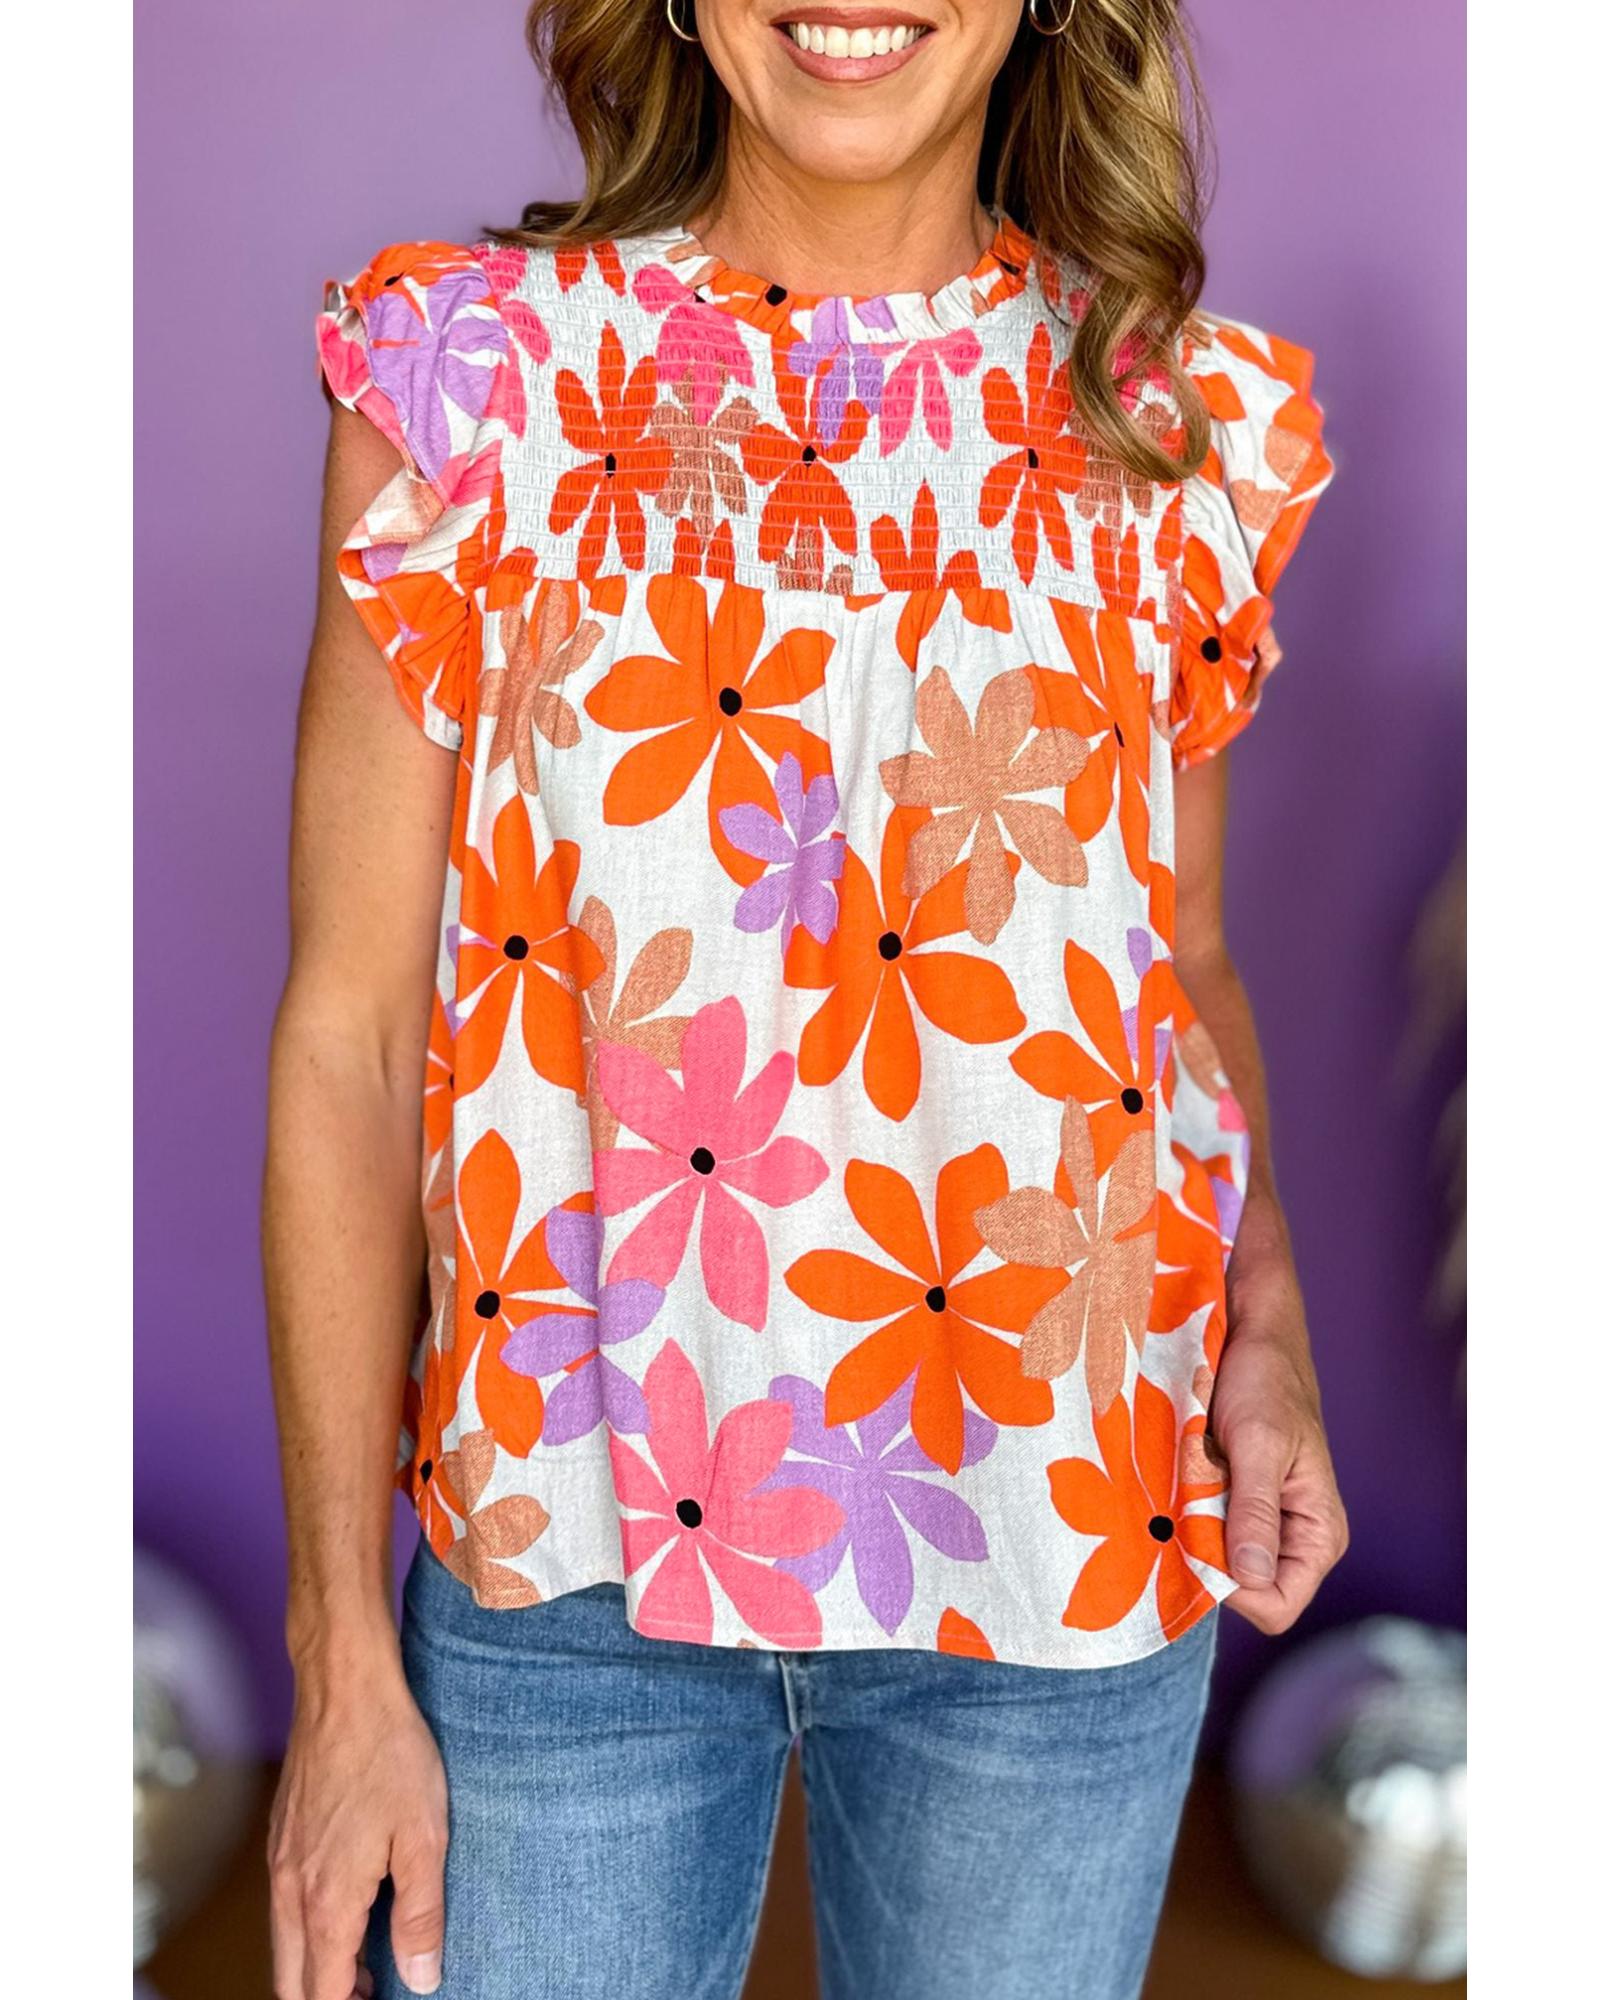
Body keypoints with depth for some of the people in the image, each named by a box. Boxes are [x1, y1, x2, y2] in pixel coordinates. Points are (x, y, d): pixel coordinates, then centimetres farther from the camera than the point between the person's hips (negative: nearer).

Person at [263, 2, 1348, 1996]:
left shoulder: (1181, 418, 2)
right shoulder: (471, 367, -4)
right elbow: (350, 1028, -5)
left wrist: (1264, 1324, -8)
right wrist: (344, 1661, -5)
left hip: (1064, 1532, 2)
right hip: (565, 1546, -1)